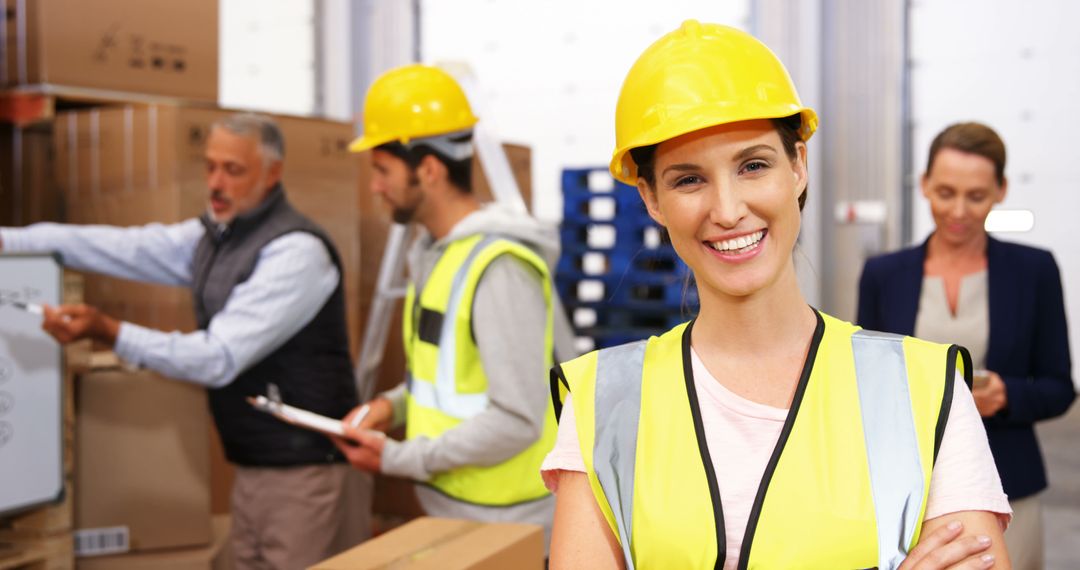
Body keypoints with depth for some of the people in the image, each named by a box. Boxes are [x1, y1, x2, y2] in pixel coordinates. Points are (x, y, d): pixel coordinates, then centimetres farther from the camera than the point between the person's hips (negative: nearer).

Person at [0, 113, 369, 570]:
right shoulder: (212, 237, 10)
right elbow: (118, 247, 4)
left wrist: (107, 332, -27)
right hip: (254, 466, 8)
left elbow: (219, 358, -22)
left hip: (307, 472, -8)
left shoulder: (297, 251, -18)